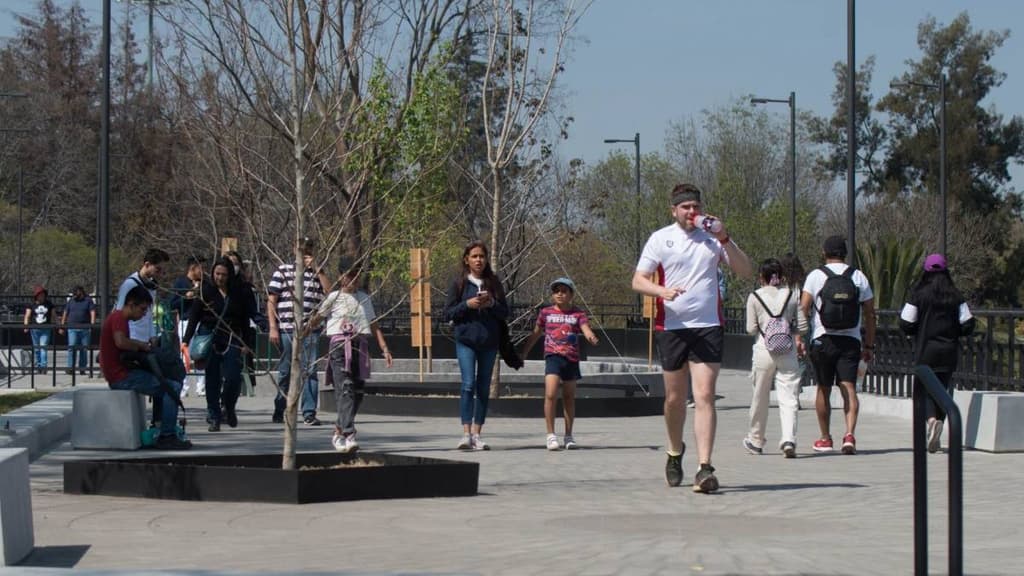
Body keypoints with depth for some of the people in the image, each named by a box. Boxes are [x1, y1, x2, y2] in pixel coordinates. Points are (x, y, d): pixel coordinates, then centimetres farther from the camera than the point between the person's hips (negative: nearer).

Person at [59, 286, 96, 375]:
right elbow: (65, 314, 18)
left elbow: (93, 313, -3)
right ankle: (70, 367, -12)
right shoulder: (71, 301, 13)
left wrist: (92, 324, -17)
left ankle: (82, 368, 11)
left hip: (85, 329, -1)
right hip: (72, 328, 1)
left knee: (84, 349, 3)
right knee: (72, 347, -11)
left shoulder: (88, 301, 5)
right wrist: (62, 326, 15)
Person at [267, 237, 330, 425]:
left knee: (309, 371, -5)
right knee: (285, 372, 8)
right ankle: (279, 411, 20)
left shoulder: (317, 274, 12)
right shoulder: (283, 271, 5)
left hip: (310, 331, 1)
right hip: (287, 330, -1)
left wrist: (317, 269, -5)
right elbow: (271, 301, 3)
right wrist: (273, 327, -5)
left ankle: (309, 413, -4)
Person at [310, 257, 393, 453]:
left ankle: (338, 431, 20)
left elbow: (374, 325, 18)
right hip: (340, 345, -5)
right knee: (345, 388, -16)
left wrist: (384, 348, 11)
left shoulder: (364, 298, 16)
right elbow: (316, 318, 2)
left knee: (357, 391, 4)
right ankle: (349, 435, -23)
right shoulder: (334, 297, 3)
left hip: (361, 345, 5)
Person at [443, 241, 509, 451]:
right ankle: (466, 433, -18)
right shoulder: (459, 284, 3)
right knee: (468, 384, -14)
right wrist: (467, 305, -13)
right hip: (466, 340, -3)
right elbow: (448, 314, 2)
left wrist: (492, 304, -11)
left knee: (483, 388, 5)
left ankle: (477, 434, 9)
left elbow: (505, 313, 8)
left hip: (489, 342, 3)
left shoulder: (494, 284, 8)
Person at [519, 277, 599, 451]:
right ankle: (550, 435, -11)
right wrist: (523, 353, 23)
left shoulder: (578, 314, 4)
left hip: (571, 358, 1)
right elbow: (535, 334, 19)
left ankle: (568, 436, 22)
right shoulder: (546, 313, 8)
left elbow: (586, 329, -11)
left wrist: (591, 337, -35)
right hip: (553, 356, -1)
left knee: (569, 397, 11)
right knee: (550, 394, -17)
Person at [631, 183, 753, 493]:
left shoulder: (713, 237, 8)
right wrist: (662, 290, -18)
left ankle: (704, 468, -16)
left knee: (705, 396, -11)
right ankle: (675, 451, 36)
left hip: (708, 327, 0)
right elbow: (638, 281, 2)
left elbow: (745, 271, 2)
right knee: (675, 398, 9)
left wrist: (725, 240, -12)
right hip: (671, 326, 1)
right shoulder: (660, 239, 5)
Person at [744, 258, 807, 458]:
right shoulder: (792, 295, 3)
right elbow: (802, 327, 3)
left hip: (763, 350, 0)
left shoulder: (755, 297, -1)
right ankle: (788, 439, -21)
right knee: (788, 398, -3)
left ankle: (756, 440, 26)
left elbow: (751, 329, -1)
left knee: (760, 397, 13)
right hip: (787, 352, 0)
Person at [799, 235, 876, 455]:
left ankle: (825, 439, 21)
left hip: (822, 338, -1)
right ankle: (850, 434, -24)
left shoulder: (816, 276, 2)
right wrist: (869, 345, 15)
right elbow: (870, 315, 9)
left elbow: (803, 309, -6)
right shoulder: (859, 277, 8)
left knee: (824, 389, 12)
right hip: (851, 339, 1)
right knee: (849, 388, -5)